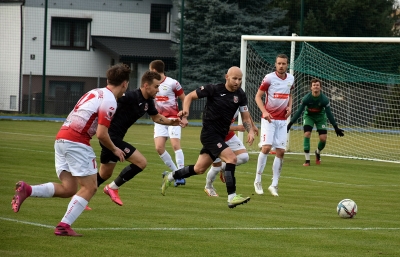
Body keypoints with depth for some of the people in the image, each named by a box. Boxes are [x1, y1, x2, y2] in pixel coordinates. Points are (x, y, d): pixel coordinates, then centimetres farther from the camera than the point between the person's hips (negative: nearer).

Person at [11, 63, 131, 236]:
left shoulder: (95, 93, 20)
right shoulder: (109, 101, -8)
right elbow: (101, 134, -13)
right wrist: (115, 150, 4)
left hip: (61, 138, 9)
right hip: (77, 142, -9)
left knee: (68, 188, 9)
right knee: (89, 187, -1)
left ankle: (26, 190, -5)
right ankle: (64, 226, -7)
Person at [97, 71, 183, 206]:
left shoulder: (148, 101, 8)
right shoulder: (131, 97, -21)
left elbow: (156, 117, 24)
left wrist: (171, 122, 7)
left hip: (115, 138, 10)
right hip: (111, 136, -10)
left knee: (104, 175, 19)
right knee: (141, 162, -12)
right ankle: (113, 188, 0)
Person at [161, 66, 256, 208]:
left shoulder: (240, 95, 2)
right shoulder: (213, 89, -11)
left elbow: (245, 118, 6)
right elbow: (190, 96, -1)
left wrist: (250, 131, -13)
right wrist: (185, 110, -18)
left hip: (220, 136, 7)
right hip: (209, 132, -7)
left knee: (199, 169, 14)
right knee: (231, 158, -23)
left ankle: (170, 176, 36)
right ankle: (232, 197, -24)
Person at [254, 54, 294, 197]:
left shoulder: (291, 79, 6)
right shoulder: (269, 78, -10)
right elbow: (258, 96, -6)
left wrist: (289, 107, 3)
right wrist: (264, 111, -21)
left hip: (282, 120, 5)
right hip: (269, 119, -5)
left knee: (280, 151, 0)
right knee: (266, 147, -17)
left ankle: (274, 185, 6)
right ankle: (257, 181, -5)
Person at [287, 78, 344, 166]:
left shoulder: (324, 99, -22)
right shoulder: (306, 98, -23)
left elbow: (329, 114, -15)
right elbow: (299, 112, -18)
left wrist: (336, 127, -15)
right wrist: (290, 124, -22)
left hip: (320, 117, 1)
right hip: (308, 116, -1)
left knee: (323, 138, -9)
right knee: (307, 134, -21)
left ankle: (318, 152, 27)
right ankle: (307, 160, -15)